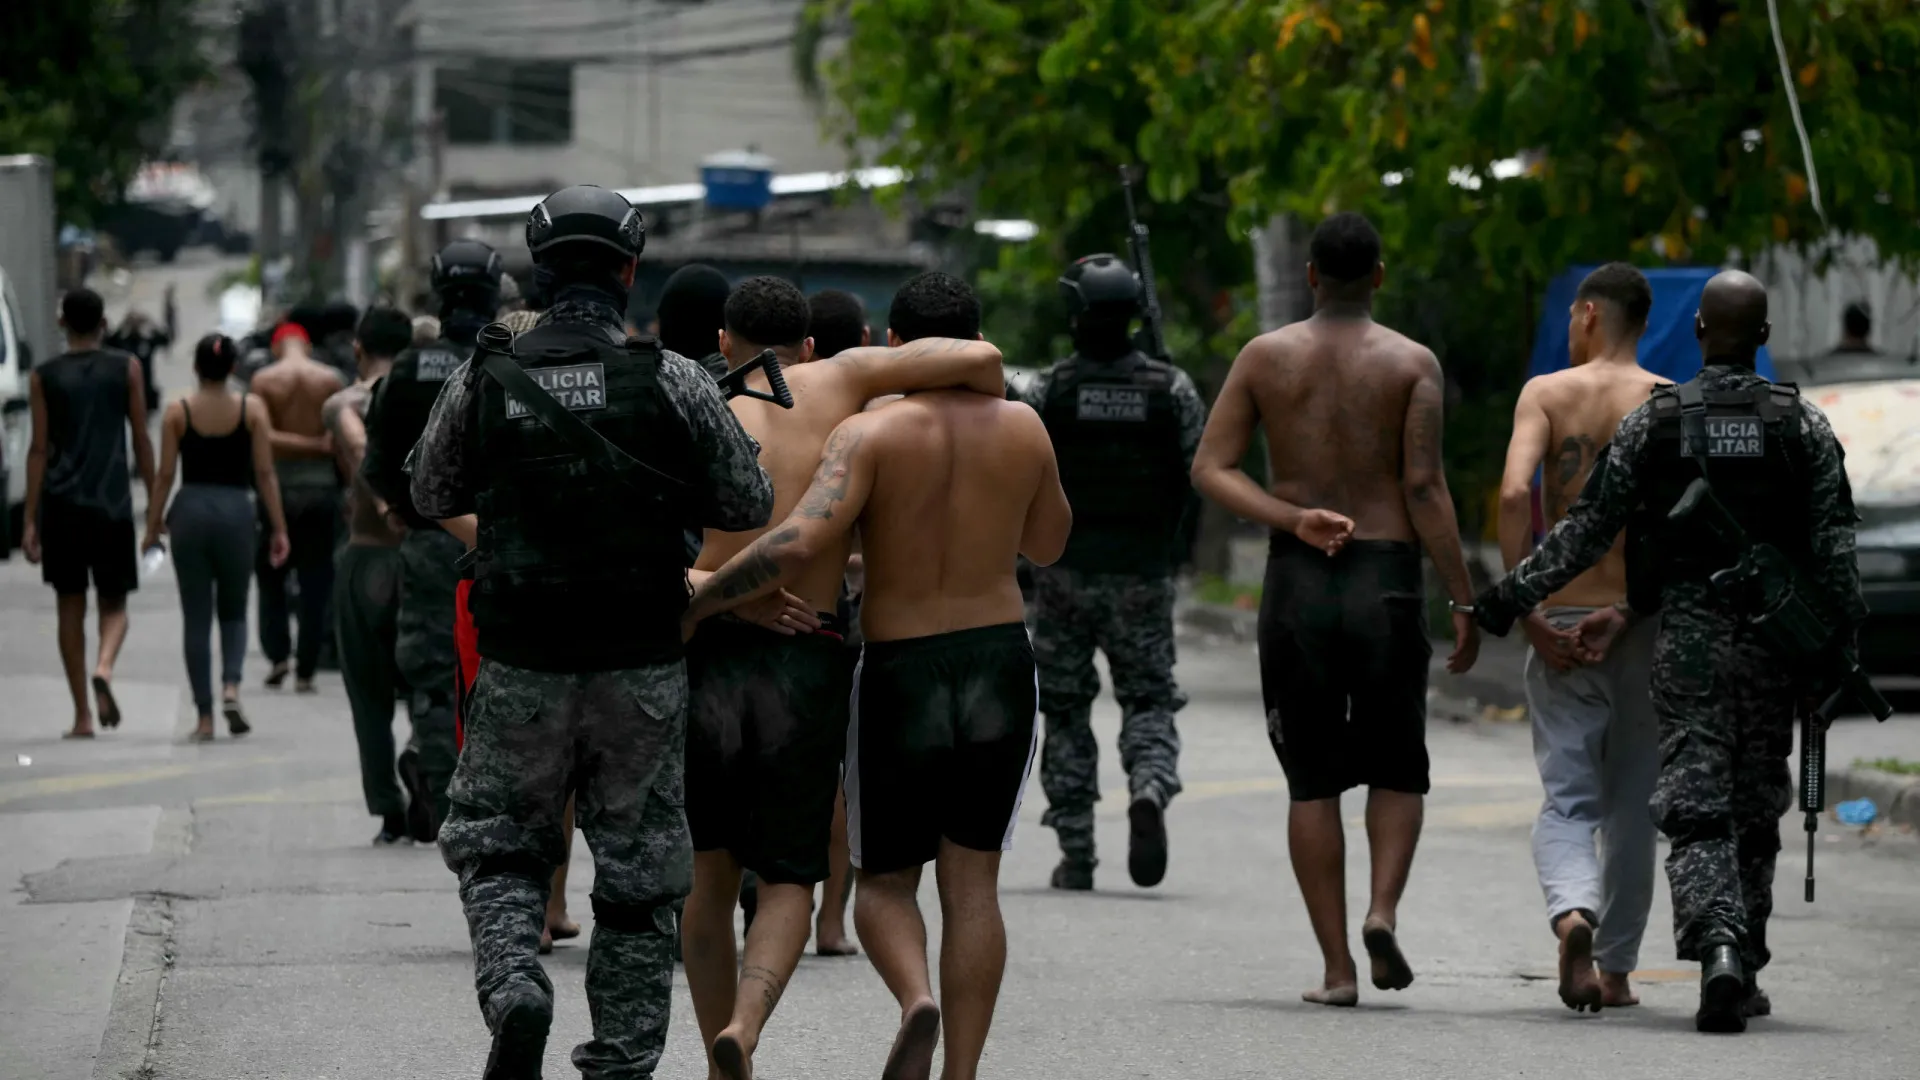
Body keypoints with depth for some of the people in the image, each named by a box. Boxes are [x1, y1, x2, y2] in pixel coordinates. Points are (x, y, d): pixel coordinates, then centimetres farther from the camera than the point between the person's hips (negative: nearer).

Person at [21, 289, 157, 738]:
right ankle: (104, 668, -22)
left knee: (70, 607, 7)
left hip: (60, 505, 0)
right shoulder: (126, 370, 3)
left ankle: (82, 716, 6)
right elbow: (142, 442, 4)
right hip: (112, 503, 0)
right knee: (113, 604, 9)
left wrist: (31, 520, 2)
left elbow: (39, 449, 0)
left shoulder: (43, 377, 3)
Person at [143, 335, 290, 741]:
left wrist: (153, 524, 8)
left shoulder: (178, 412, -1)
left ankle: (204, 718, 5)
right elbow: (265, 474, -2)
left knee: (196, 617, 6)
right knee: (233, 611, 16)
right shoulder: (251, 409, -1)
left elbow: (165, 475, -1)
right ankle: (231, 686, -11)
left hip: (190, 510, 0)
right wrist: (278, 528, 2)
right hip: (236, 510, 0)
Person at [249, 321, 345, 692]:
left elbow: (259, 438, -9)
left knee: (270, 574, 14)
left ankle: (277, 654, 0)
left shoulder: (264, 380, -3)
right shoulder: (331, 380, 1)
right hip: (321, 484, 1)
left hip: (280, 483, -1)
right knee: (315, 583, 5)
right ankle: (305, 671, 3)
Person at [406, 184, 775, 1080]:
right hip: (642, 669, 0)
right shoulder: (671, 380, -7)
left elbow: (432, 496, 12)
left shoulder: (483, 381, -2)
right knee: (638, 872, 9)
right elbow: (750, 506, -2)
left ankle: (513, 984, -13)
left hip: (520, 668, 1)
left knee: (498, 846, 13)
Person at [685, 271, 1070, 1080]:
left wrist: (697, 601, -15)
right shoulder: (1021, 428, 0)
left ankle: (917, 1000, -18)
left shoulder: (871, 434, -12)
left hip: (901, 677, -2)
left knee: (884, 881, 12)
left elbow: (799, 544, -26)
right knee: (972, 884, 6)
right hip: (1001, 665, 2)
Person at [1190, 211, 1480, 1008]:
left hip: (1296, 582, 1)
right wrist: (1463, 600, -6)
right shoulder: (1411, 364, -2)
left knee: (1312, 782, 7)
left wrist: (1293, 519, -10)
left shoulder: (1265, 358, 5)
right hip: (1387, 581, -1)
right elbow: (1424, 488, -9)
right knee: (1396, 768, 15)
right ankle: (1384, 909, -10)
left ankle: (1337, 967, 2)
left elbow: (1211, 470, -3)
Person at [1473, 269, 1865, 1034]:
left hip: (1687, 633, -1)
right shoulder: (1803, 425, 2)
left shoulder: (1653, 420, 1)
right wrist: (1842, 641, 3)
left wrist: (1511, 597, 7)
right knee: (1756, 810, 14)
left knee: (1695, 808, -4)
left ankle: (1717, 948, -27)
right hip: (1772, 638, 1)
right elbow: (1834, 544, -1)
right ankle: (1745, 972, 17)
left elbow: (1587, 530, 0)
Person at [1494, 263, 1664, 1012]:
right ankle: (1616, 969, 18)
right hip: (1642, 621, 1)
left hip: (1562, 622, -1)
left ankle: (1573, 915, -26)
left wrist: (1527, 612, -13)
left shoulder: (1546, 394, 0)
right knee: (1631, 804, 14)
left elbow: (1514, 493, -15)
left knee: (1567, 802, 3)